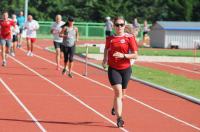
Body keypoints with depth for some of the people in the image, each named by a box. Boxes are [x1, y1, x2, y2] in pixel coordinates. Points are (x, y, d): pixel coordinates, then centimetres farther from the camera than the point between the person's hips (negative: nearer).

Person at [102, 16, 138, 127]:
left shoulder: (129, 38, -5)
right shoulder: (109, 38, 2)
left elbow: (135, 55, -8)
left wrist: (123, 55, -21)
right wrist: (105, 59, 13)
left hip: (125, 69, 1)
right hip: (113, 69, -1)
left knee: (122, 94, 14)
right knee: (118, 91, -16)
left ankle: (115, 107, 46)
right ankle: (119, 118, -17)